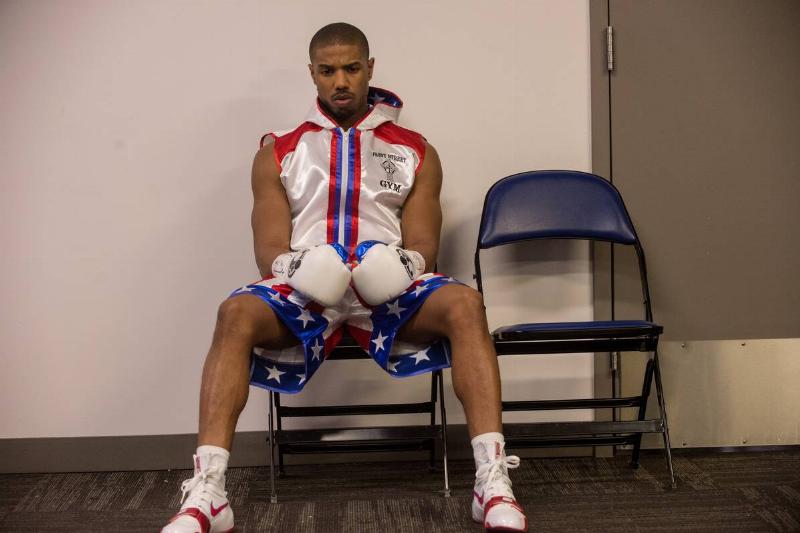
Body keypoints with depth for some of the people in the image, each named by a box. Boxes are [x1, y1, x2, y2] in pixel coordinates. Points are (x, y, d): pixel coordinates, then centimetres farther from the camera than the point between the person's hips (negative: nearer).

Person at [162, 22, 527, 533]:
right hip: (305, 287, 0)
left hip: (389, 288, 0)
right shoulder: (279, 154, 15)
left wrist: (403, 265, -16)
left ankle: (494, 482, -33)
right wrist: (293, 268, -18)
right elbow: (270, 250, 7)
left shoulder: (417, 152, 15)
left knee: (464, 304, -31)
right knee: (237, 313, -33)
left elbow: (423, 246, 9)